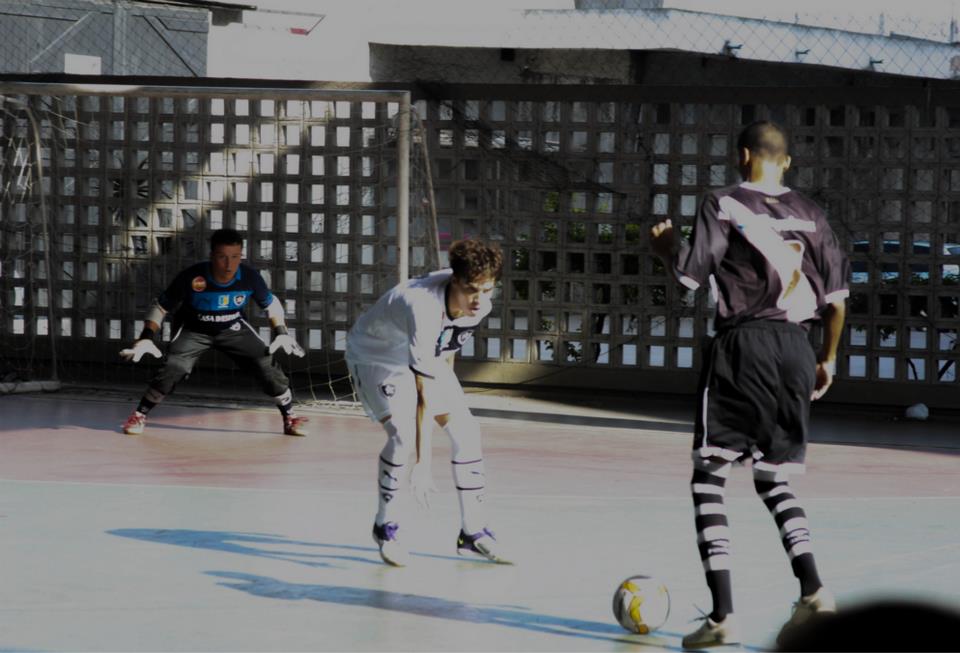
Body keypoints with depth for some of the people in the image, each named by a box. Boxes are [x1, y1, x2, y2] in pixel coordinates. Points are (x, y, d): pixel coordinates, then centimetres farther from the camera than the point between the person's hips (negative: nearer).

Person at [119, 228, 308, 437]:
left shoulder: (250, 277, -23)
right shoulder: (191, 278, -31)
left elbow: (271, 303, -2)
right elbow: (161, 306, -17)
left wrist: (281, 333, -13)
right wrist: (146, 338, -26)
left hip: (233, 329, 2)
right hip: (193, 331, -2)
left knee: (267, 365, -11)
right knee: (173, 369, -24)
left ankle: (290, 418, 9)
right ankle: (140, 415, -4)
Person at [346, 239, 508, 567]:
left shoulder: (480, 305, -20)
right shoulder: (424, 308, -42)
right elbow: (424, 394, -42)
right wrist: (422, 463, -42)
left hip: (425, 358, 7)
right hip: (375, 356, -7)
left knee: (466, 431, -5)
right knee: (403, 434, -26)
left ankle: (473, 531, 6)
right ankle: (385, 526, -5)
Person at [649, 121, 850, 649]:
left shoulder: (723, 204, -1)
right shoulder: (809, 214, 12)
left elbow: (690, 274, -9)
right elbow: (838, 293, 10)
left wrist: (663, 246, 12)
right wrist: (828, 358, 21)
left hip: (742, 343, -5)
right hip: (796, 346, 5)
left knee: (708, 476, 0)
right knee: (773, 479, 18)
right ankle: (812, 589, -2)